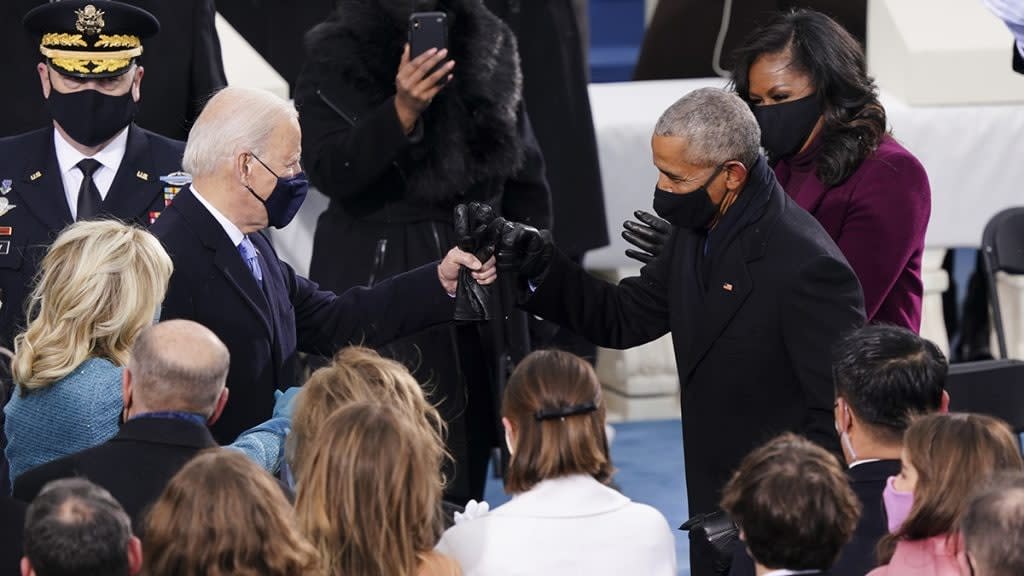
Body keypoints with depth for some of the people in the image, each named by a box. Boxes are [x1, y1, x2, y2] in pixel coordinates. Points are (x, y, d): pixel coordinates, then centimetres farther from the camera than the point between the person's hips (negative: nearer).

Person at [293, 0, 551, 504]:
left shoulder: (491, 49, 7)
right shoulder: (335, 60, -4)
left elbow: (525, 175, 15)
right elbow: (328, 170, -15)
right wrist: (402, 112, -26)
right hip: (378, 278, -4)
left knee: (463, 473, 5)